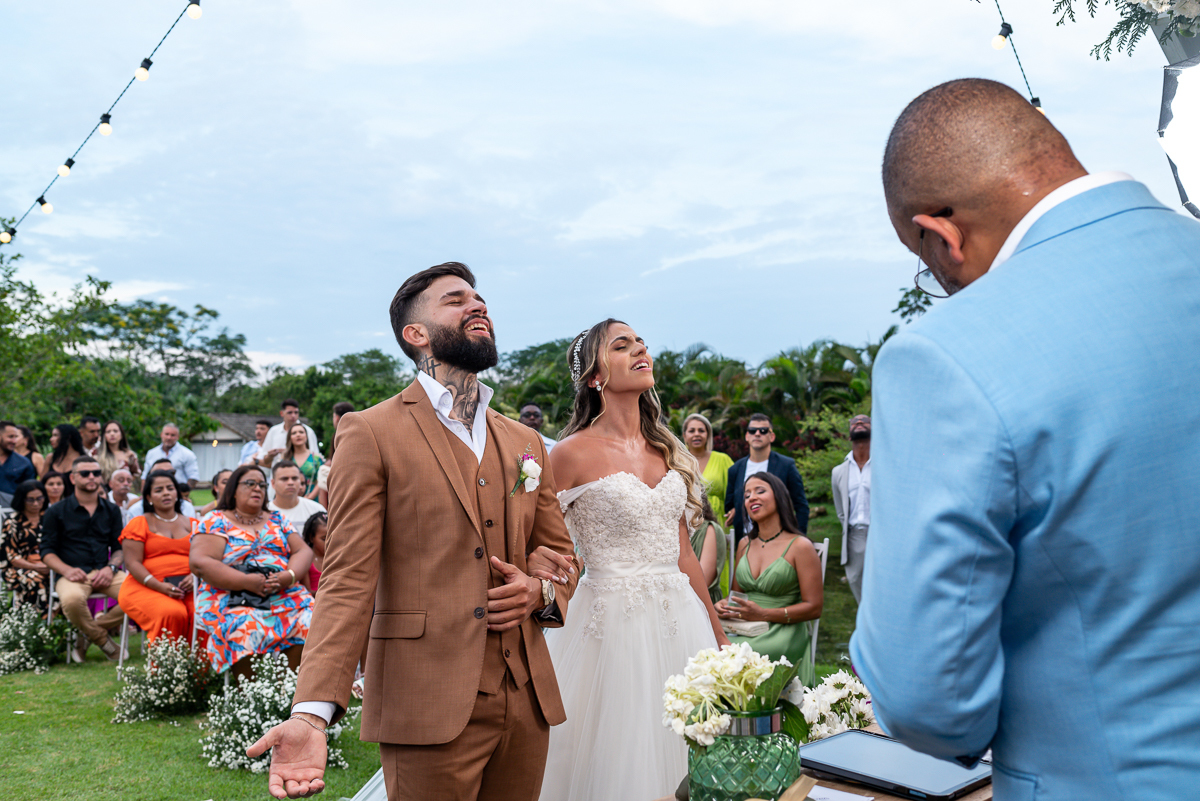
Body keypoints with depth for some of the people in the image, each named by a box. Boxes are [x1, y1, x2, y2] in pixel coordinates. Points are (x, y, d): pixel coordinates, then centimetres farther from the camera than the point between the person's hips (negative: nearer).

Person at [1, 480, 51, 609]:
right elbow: (11, 556, -2)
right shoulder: (12, 522, 4)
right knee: (37, 581, -38)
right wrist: (35, 567, -17)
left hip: (48, 566, 3)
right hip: (19, 568, -3)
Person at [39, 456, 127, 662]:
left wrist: (111, 568, -6)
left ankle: (88, 634, -6)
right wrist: (66, 570, -14)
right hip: (73, 573, -3)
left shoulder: (111, 510, 18)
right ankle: (103, 639, -9)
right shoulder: (56, 512, 9)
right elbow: (47, 550, 5)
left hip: (104, 573, 3)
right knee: (72, 599, -40)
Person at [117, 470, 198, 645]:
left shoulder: (192, 524, 20)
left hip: (188, 588, 3)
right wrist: (160, 586, -15)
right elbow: (132, 563, 1)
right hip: (146, 588, -2)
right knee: (172, 613, -34)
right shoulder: (139, 524, 11)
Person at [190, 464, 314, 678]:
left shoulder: (277, 520, 21)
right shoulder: (215, 522, 7)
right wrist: (246, 582, -18)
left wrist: (289, 576, -12)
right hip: (231, 597, -4)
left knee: (311, 623, -25)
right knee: (246, 629, -36)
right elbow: (200, 563, -8)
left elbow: (304, 551, 12)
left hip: (284, 595, 4)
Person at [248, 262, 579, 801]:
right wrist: (312, 712, -20)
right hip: (430, 710, -5)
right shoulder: (371, 433, -3)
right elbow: (349, 579, -9)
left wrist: (541, 589, -3)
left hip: (527, 706, 5)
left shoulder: (526, 444, 13)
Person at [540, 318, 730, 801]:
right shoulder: (574, 452, -8)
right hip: (614, 621, -5)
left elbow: (683, 553, 13)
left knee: (680, 754, 13)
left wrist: (718, 637, 15)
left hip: (679, 619, 6)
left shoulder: (665, 450, 9)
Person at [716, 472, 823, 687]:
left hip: (783, 632, -5)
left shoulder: (800, 546, -2)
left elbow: (814, 607, -6)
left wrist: (762, 614, -15)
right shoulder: (745, 545, 16)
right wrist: (725, 605, -1)